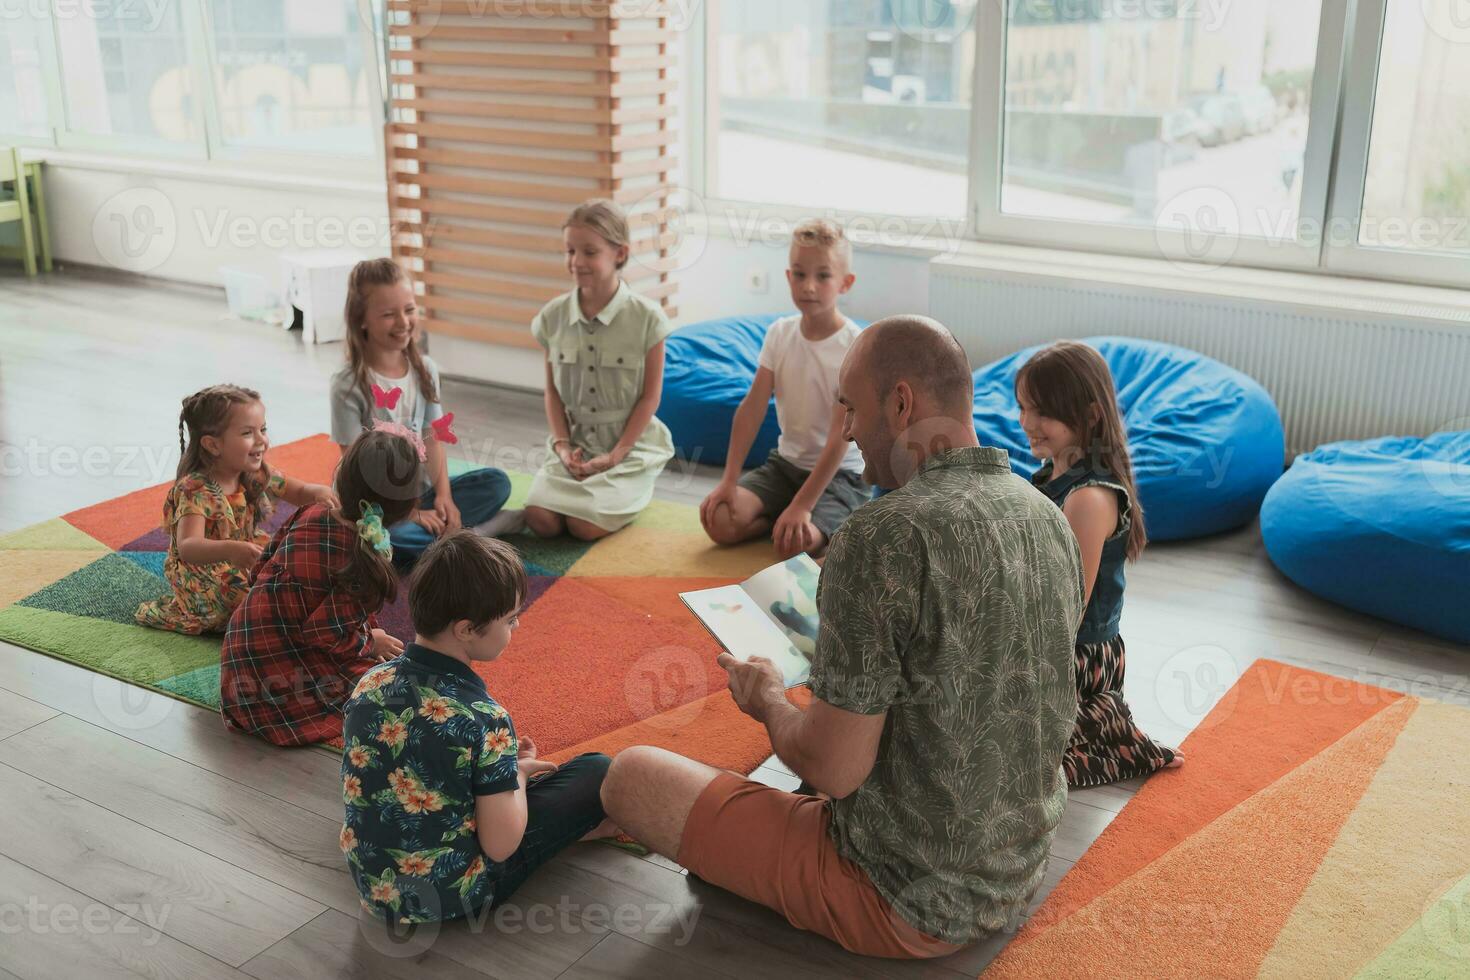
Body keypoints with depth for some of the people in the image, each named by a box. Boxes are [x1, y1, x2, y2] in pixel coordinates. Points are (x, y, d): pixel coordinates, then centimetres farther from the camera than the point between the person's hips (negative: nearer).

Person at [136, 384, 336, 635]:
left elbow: (299, 493, 7)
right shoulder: (196, 491, -28)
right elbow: (188, 548, -41)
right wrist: (229, 550, -62)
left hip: (248, 565, 7)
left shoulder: (258, 475, -6)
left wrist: (318, 492, -20)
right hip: (206, 581, -7)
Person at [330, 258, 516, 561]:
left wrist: (444, 495, -12)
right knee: (393, 537, -36)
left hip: (421, 491, 5)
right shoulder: (349, 386, -15)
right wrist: (409, 513, -18)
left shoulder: (425, 369, 2)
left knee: (496, 482, -10)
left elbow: (433, 439, 3)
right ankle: (469, 530, -17)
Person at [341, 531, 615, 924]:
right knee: (597, 770, 6)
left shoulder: (371, 683, -9)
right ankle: (582, 821, 35)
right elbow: (500, 846, -22)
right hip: (452, 897, -6)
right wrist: (518, 773, -3)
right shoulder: (484, 720, -28)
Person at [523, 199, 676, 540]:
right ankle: (591, 487, 12)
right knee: (540, 519, -18)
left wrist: (616, 455, -13)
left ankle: (628, 492, 11)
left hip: (631, 443, -3)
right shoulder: (553, 316, -1)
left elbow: (650, 396, -7)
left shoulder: (646, 317, -11)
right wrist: (562, 445, -8)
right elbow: (553, 390, 6)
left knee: (585, 526, -21)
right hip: (576, 442, 3)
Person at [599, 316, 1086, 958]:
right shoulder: (1050, 521, -1)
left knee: (630, 776, 3)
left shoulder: (881, 540, -27)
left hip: (901, 903, -8)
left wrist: (766, 699, -3)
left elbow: (833, 768, -24)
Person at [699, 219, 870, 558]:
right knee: (719, 520, -17)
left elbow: (841, 435, -21)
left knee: (795, 544, -29)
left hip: (840, 473, -5)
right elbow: (752, 407, -3)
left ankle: (842, 528, 1)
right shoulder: (780, 333, -2)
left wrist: (802, 506, -25)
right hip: (786, 463, 5)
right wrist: (729, 481, -10)